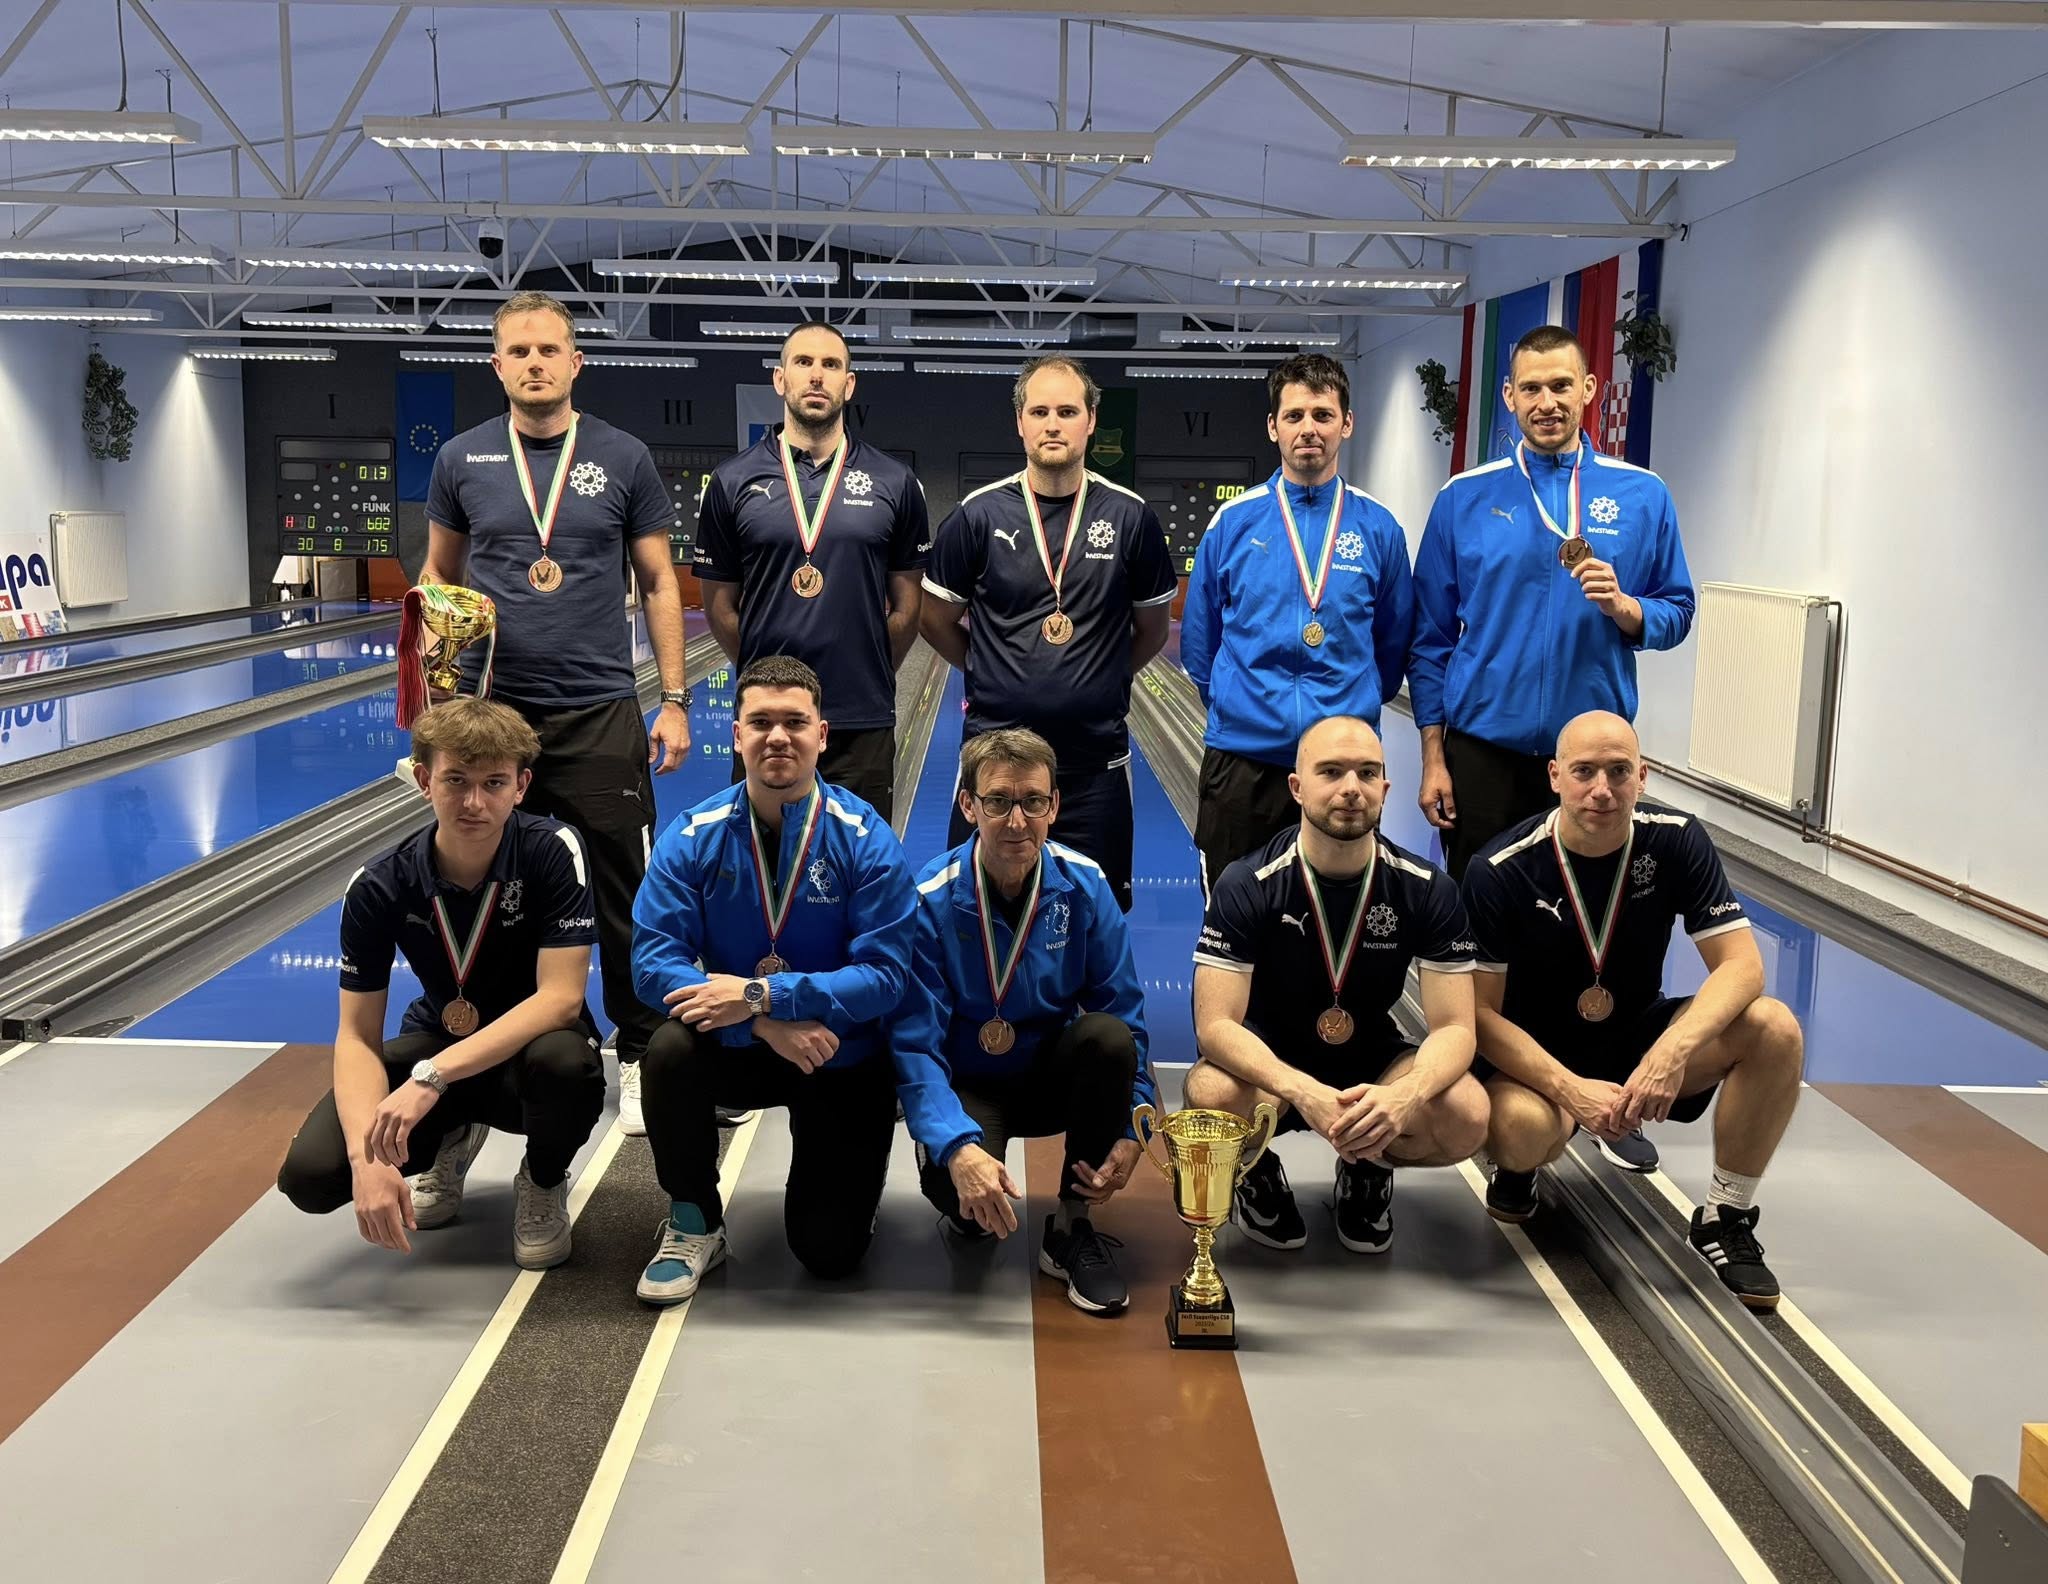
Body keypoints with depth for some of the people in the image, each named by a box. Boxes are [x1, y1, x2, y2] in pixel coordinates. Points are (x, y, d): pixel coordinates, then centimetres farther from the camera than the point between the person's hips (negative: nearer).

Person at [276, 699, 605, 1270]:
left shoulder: (554, 851, -22)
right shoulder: (379, 886, -15)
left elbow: (560, 998, -28)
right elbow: (357, 1035, -15)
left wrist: (433, 1076, -38)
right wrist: (368, 1157, -33)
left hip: (531, 1046, -2)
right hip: (436, 1043, 3)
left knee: (564, 1061, -39)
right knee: (310, 1173, -19)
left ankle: (544, 1183, -2)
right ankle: (453, 1141, 15)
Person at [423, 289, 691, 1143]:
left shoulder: (623, 459, 2)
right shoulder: (462, 460, 5)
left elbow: (658, 585, 5)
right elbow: (438, 577, 13)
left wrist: (674, 701, 0)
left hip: (599, 713, -1)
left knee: (623, 899, 2)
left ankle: (640, 1055, 15)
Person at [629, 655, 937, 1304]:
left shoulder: (865, 839, -14)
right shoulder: (694, 837, -10)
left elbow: (885, 975, -20)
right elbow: (653, 962, -17)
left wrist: (763, 994, -32)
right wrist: (764, 1025, -30)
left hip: (843, 1056, -1)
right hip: (736, 1049, 1)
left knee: (830, 1251, -5)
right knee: (671, 1049, -32)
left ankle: (859, 1163, 32)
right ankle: (693, 1223, -7)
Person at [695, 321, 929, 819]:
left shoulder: (894, 483, 3)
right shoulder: (733, 481, 2)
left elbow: (907, 605, 8)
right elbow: (719, 606, 8)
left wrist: (865, 673, 10)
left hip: (864, 724, 0)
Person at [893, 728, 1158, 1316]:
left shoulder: (1083, 886, -11)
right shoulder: (930, 902, -19)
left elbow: (1126, 1015, -8)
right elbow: (916, 1047, -22)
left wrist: (1130, 1130, -20)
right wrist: (959, 1148, -38)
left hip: (1053, 1079, 3)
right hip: (966, 1090, -3)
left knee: (1109, 1037, -30)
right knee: (960, 1188, -34)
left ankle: (1071, 1227, -10)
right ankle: (967, 1216, 9)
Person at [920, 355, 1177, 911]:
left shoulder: (1131, 516, -1)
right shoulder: (979, 515, -3)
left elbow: (1151, 629, 11)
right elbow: (936, 620, 8)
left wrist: (1099, 681, 10)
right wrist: (993, 674, 10)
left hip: (1095, 758, 1)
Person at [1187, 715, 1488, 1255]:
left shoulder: (1427, 890, -12)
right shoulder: (1247, 886, -19)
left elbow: (1454, 1027, -14)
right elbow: (1215, 1024, -24)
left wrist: (1406, 1094, -38)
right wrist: (1303, 1093, -43)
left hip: (1371, 1062, 2)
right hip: (1267, 1065, -2)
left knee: (1466, 1117, -27)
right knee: (1215, 1095, -37)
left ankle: (1368, 1170, 8)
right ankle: (1257, 1174, 2)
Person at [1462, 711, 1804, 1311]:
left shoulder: (1675, 840, -11)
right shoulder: (1500, 871, -19)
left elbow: (1742, 965, -16)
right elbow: (1480, 1012, -17)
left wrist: (1674, 1050, -35)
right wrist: (1570, 1089, -32)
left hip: (1638, 1037, 4)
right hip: (1536, 1058, -3)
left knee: (1774, 1029, -23)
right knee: (1518, 1128, -38)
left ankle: (1725, 1219, -4)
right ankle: (1520, 1168, 4)